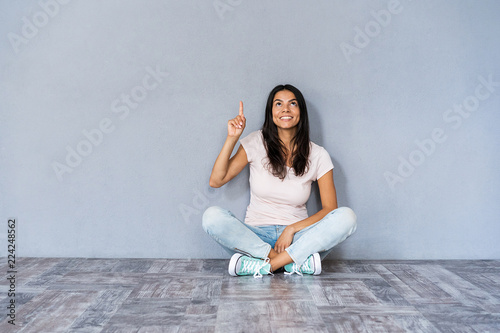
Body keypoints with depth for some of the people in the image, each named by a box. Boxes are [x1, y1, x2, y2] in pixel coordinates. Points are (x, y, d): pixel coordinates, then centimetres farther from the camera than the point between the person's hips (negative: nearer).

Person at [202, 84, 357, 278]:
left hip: (297, 237, 1)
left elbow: (330, 209, -3)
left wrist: (292, 229, -16)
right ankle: (297, 263, -27)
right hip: (256, 236, 0)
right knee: (212, 216, -28)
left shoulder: (317, 155, 1)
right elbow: (216, 181, -4)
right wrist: (232, 138, -13)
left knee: (346, 217, -25)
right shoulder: (256, 143, 2)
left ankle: (260, 265, -29)